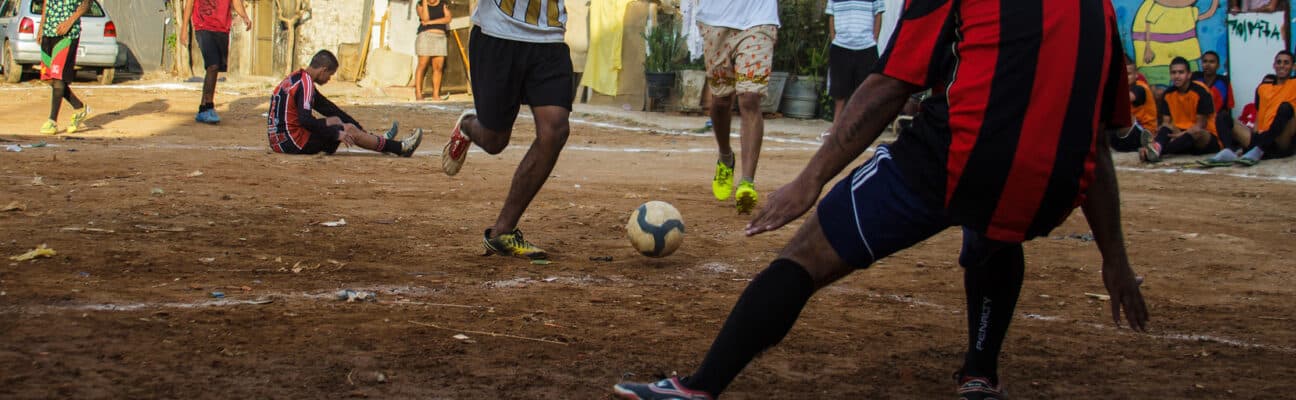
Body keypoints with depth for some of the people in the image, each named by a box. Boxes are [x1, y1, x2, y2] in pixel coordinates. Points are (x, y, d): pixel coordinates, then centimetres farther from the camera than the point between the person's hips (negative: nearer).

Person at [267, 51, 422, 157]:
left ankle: (378, 141, 31)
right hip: (291, 142, -10)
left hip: (279, 142, 10)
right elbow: (305, 120, -27)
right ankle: (400, 148, 6)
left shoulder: (295, 78, 16)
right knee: (350, 130, -3)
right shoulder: (305, 83, -16)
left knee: (336, 119, 22)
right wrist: (337, 134, -18)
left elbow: (325, 106, 21)